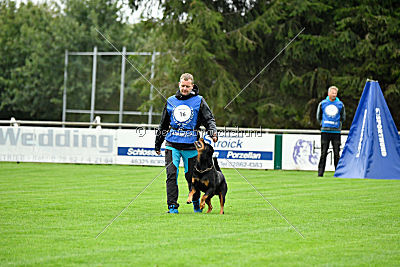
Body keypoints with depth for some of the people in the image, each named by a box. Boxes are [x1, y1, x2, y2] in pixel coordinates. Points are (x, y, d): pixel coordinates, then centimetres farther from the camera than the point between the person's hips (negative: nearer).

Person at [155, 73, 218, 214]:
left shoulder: (199, 101, 5)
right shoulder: (171, 101, 12)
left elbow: (209, 119, 2)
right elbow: (163, 124, 21)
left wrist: (213, 133, -19)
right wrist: (157, 144, 24)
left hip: (190, 145, -2)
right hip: (172, 144, 2)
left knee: (191, 176, 6)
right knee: (171, 175, -9)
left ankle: (196, 203, 27)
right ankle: (172, 206, -5)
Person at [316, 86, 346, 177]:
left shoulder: (340, 104, 5)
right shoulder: (322, 104, 6)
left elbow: (343, 118, 17)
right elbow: (318, 116, 18)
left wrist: (338, 125, 10)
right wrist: (323, 124, 11)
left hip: (336, 131, 0)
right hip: (325, 131, 0)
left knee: (336, 153, -1)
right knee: (323, 153, -2)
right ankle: (320, 172, 1)